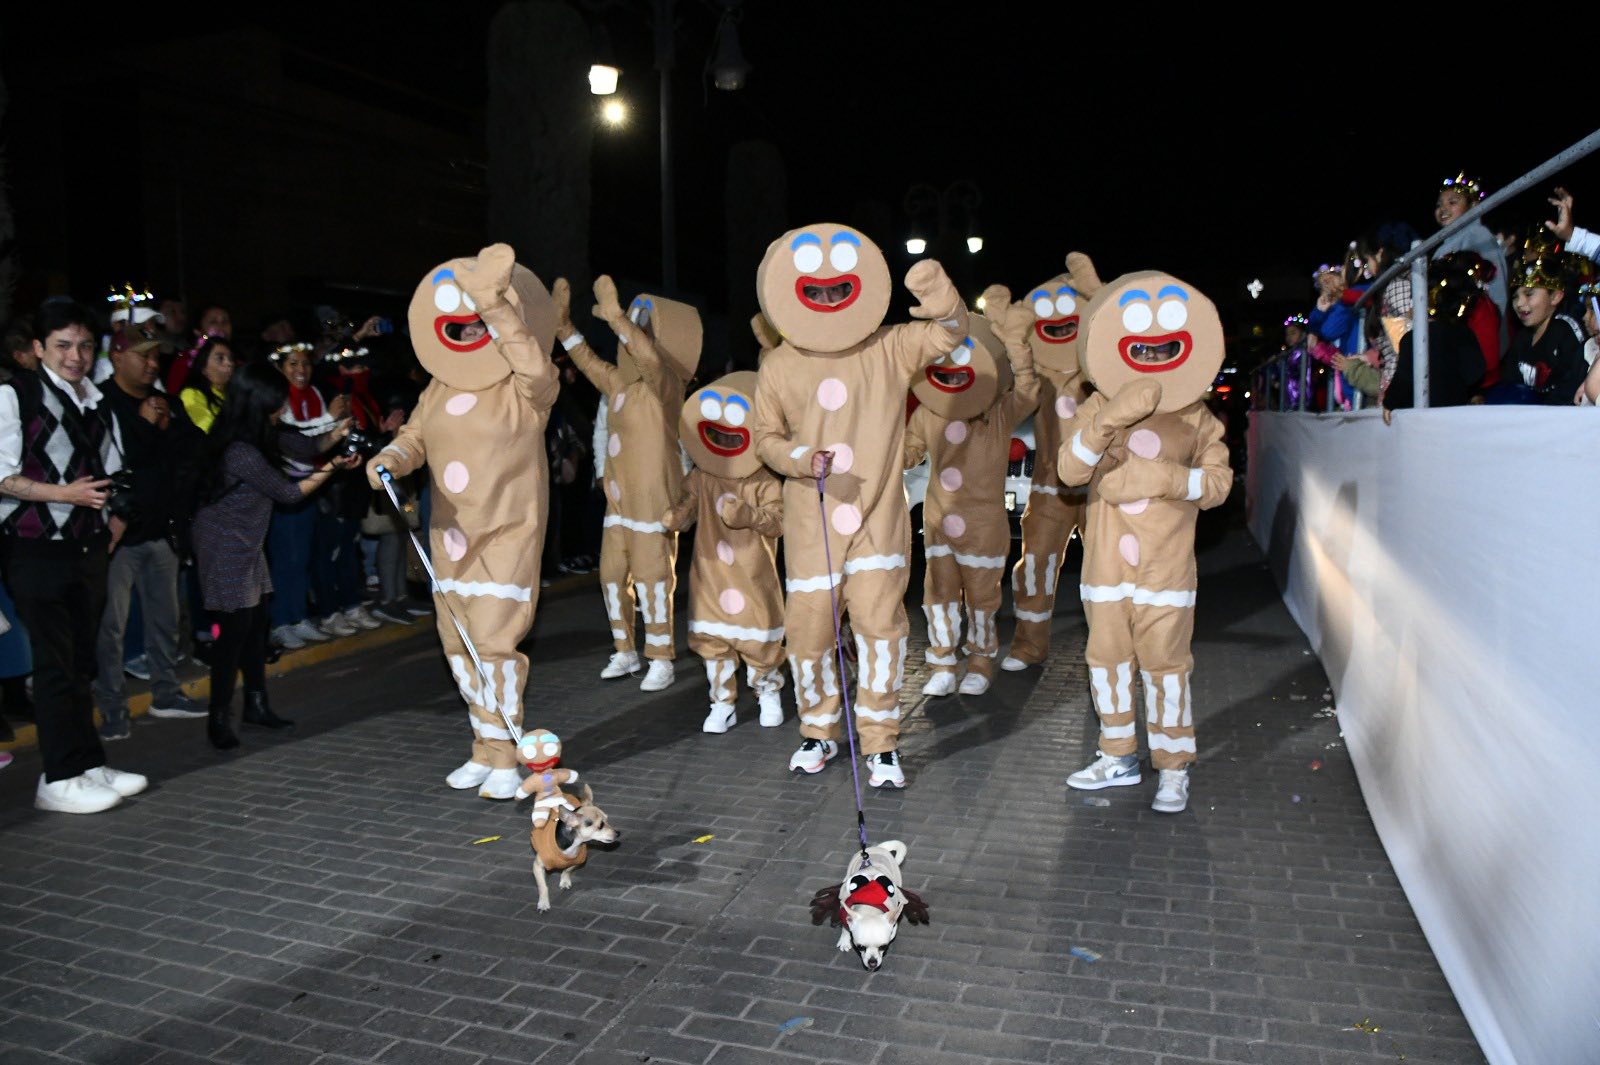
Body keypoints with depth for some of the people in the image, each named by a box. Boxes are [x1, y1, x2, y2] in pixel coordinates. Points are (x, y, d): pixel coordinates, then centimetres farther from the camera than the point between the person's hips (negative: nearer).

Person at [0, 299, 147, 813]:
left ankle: (88, 766, 20)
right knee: (55, 664, -4)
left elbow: (113, 476, 21)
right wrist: (65, 494, -18)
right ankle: (62, 779, 5)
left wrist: (112, 529, 9)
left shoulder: (97, 404, 15)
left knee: (81, 660, 11)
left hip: (87, 550, 6)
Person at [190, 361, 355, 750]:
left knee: (256, 622, 12)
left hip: (247, 544, 9)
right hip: (226, 547, -9)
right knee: (234, 627, -4)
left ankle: (256, 704, 23)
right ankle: (219, 718, 6)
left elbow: (301, 446, 9)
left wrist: (335, 436, -9)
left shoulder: (261, 437, 0)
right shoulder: (242, 453, -26)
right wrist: (332, 467, -11)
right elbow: (288, 492, -17)